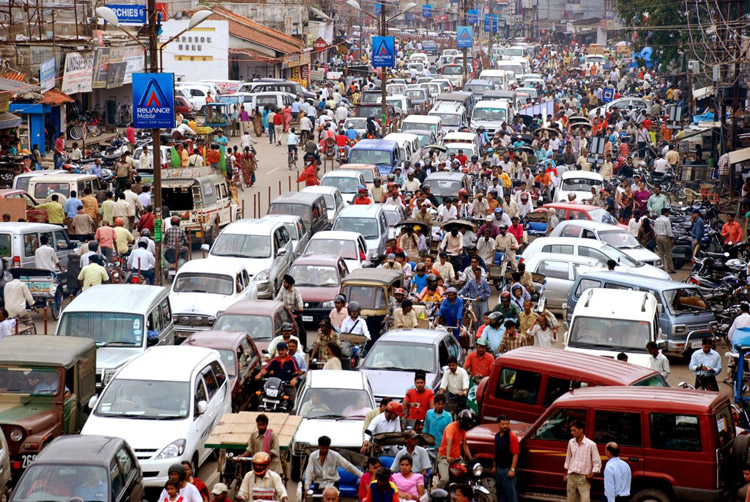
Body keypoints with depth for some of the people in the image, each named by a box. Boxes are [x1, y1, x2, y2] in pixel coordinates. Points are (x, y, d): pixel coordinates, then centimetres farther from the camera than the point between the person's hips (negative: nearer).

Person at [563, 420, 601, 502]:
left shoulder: (591, 444, -10)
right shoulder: (571, 442, 6)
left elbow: (597, 462, -5)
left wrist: (592, 474, -14)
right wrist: (566, 474, 20)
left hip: (583, 478, -5)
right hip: (571, 477, 5)